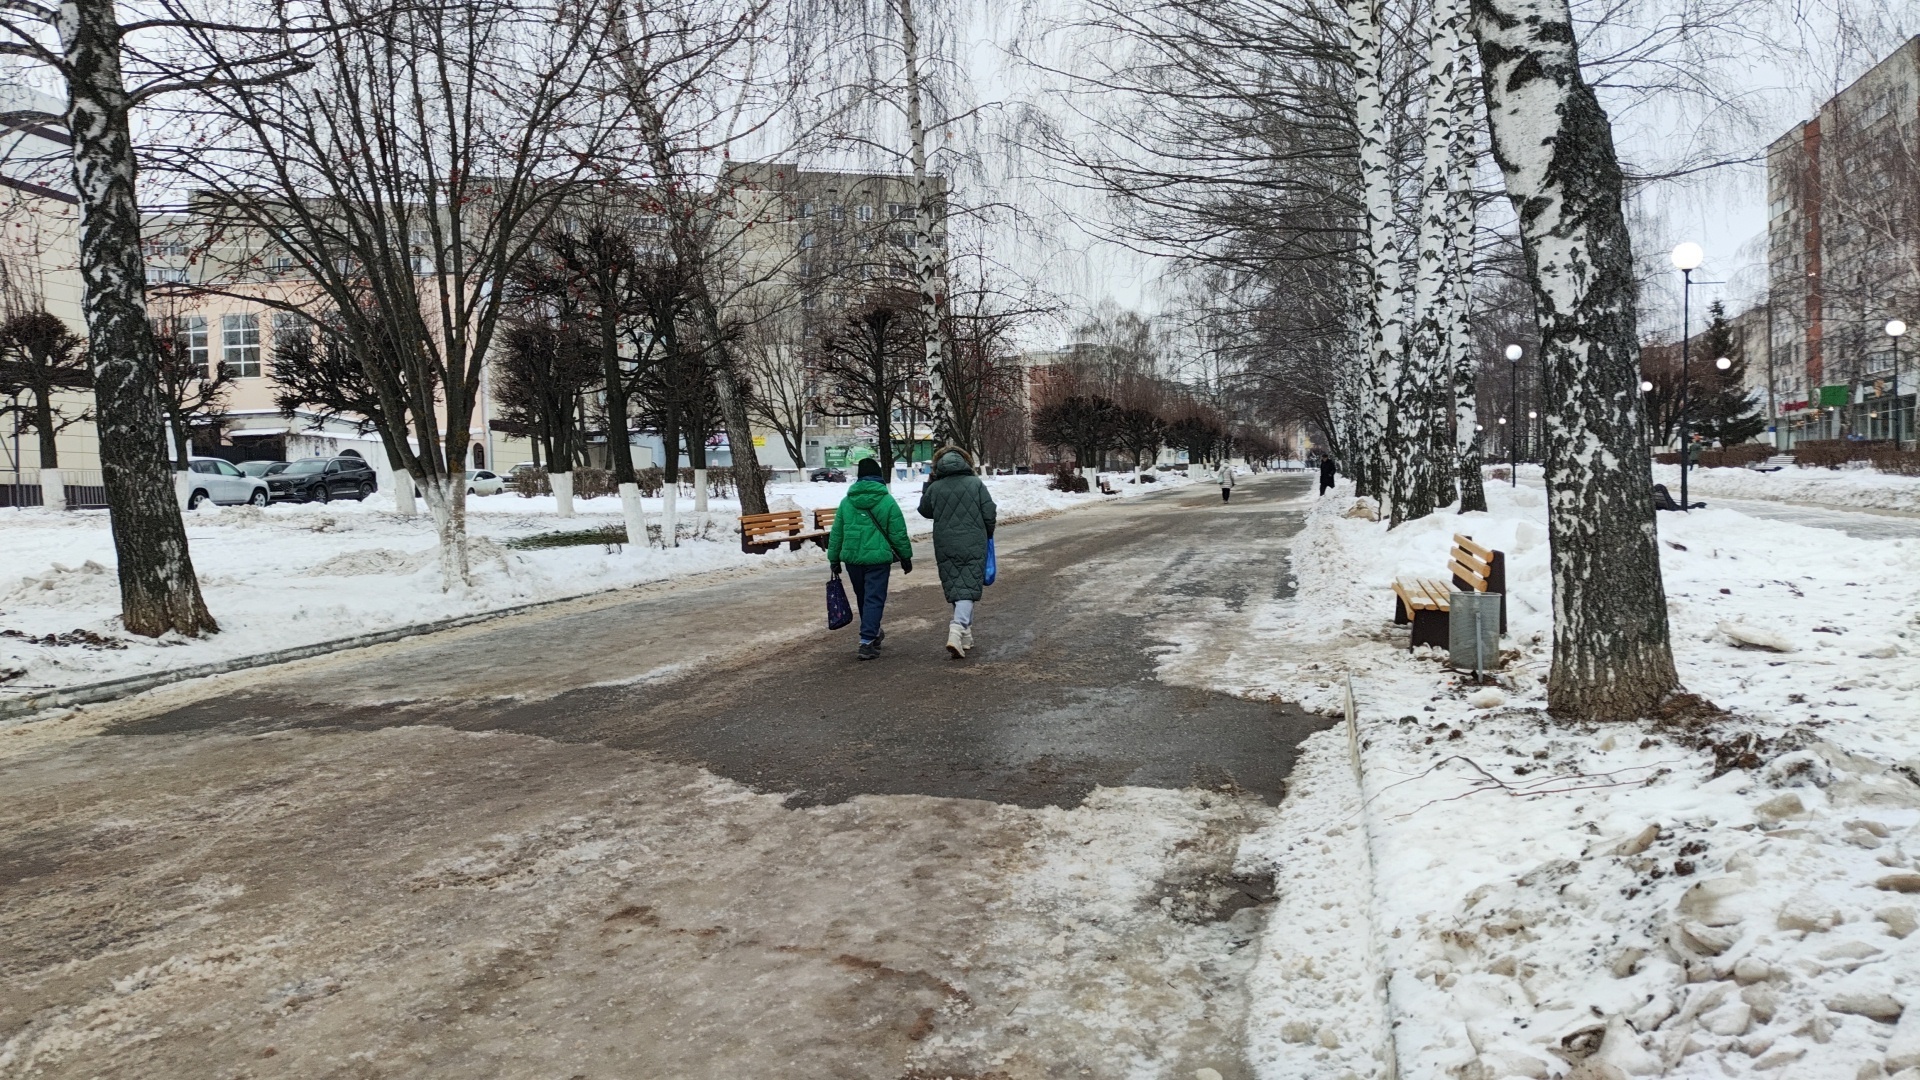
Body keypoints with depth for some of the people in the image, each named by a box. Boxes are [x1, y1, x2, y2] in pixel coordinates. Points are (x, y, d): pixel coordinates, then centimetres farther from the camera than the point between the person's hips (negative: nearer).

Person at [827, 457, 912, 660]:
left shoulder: (846, 502, 6)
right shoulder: (887, 501, -5)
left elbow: (836, 534, 9)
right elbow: (898, 533, -4)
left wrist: (834, 559, 17)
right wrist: (906, 557, 7)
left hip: (852, 558, 4)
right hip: (878, 558, -4)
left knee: (862, 597, 19)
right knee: (874, 600, -1)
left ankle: (872, 633, 37)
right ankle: (867, 642, -9)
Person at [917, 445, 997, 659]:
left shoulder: (935, 488, -1)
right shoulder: (976, 484, -3)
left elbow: (924, 511, 16)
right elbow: (989, 514, -2)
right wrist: (987, 536, 14)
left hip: (945, 548, 2)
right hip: (973, 546, -2)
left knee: (955, 589, 13)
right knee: (968, 589, -2)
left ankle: (966, 635, 22)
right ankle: (957, 632, -21)